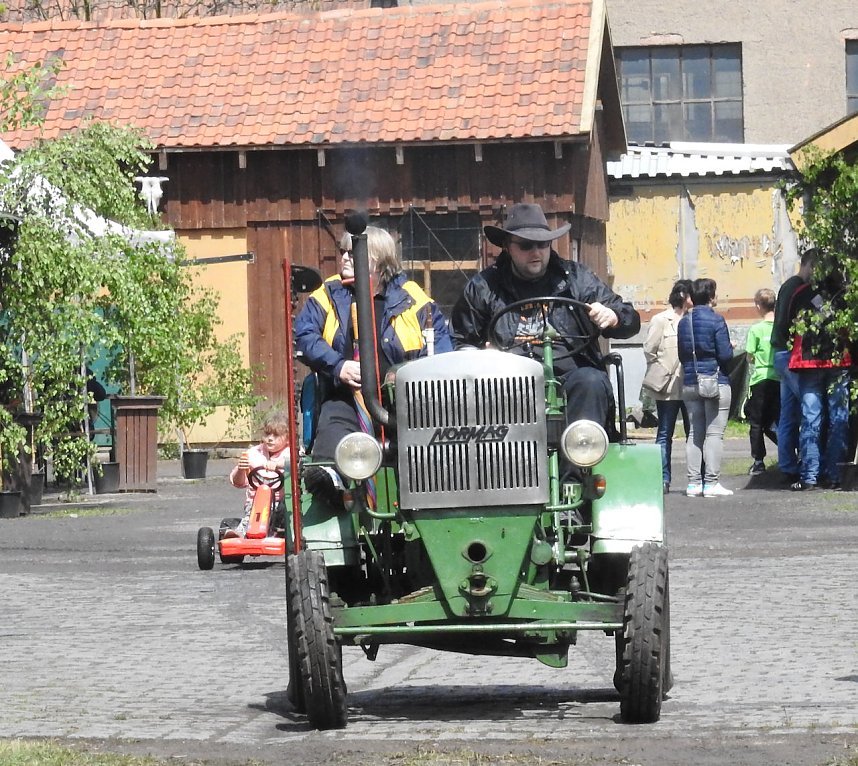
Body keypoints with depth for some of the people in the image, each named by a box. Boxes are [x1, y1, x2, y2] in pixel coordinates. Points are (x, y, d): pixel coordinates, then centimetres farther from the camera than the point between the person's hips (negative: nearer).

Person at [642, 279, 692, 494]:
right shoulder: (661, 320, -2)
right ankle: (663, 479, 4)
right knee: (665, 434, 1)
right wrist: (664, 373, -5)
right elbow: (649, 350, -4)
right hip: (668, 387, -4)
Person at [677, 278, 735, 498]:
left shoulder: (684, 322, 8)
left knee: (695, 433, 9)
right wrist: (731, 348, 6)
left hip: (690, 384, 6)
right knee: (714, 433, -3)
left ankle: (694, 482, 7)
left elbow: (681, 355, 12)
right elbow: (725, 354, -13)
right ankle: (711, 482, -6)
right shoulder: (716, 320, -11)